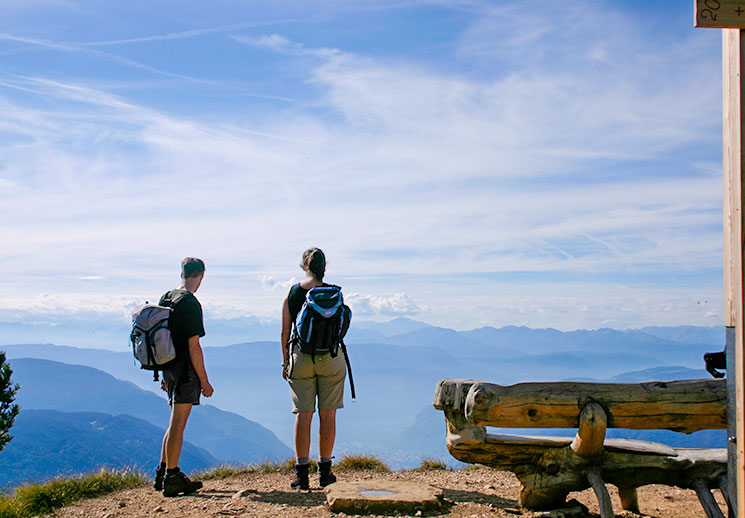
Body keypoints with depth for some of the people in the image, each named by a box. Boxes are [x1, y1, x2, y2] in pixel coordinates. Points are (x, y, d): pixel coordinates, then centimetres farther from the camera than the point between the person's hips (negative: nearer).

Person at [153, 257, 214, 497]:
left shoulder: (165, 298, 11)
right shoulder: (190, 304, -15)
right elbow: (193, 346, -17)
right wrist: (204, 380, -13)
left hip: (169, 369, 8)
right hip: (186, 371, -8)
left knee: (176, 422, 18)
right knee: (178, 424, -3)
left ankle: (162, 473, 24)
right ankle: (171, 478, 3)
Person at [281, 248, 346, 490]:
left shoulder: (292, 293, 1)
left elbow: (285, 332, 3)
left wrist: (285, 361, 11)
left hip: (301, 357, 1)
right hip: (330, 357, -1)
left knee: (303, 415, 4)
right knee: (327, 415, 6)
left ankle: (302, 473, 2)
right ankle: (325, 471, 12)